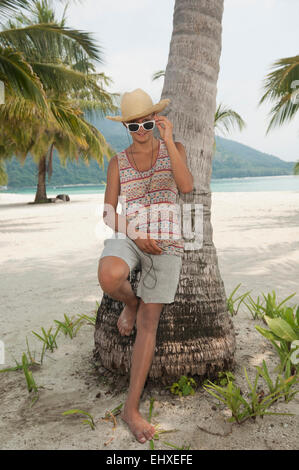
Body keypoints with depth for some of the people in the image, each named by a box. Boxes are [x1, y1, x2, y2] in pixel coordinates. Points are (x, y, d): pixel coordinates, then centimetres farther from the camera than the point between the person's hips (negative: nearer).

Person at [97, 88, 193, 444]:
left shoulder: (174, 149, 5)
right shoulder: (117, 163, 7)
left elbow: (187, 186, -14)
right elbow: (108, 213, 3)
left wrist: (168, 141, -21)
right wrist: (135, 237, -13)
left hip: (165, 242, 0)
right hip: (128, 236, 0)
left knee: (148, 322, -3)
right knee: (109, 278, -37)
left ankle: (131, 408, 8)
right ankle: (131, 302, 2)